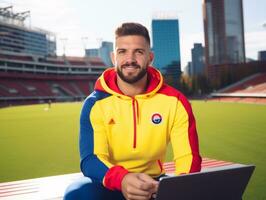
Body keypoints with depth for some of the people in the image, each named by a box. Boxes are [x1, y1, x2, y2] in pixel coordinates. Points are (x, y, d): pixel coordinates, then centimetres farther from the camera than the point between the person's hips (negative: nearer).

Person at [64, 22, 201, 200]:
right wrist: (122, 179, -43)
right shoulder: (96, 103, -9)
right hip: (111, 185, 0)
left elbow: (189, 158, -10)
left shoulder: (173, 101, -7)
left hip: (153, 184, 1)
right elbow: (90, 159, -20)